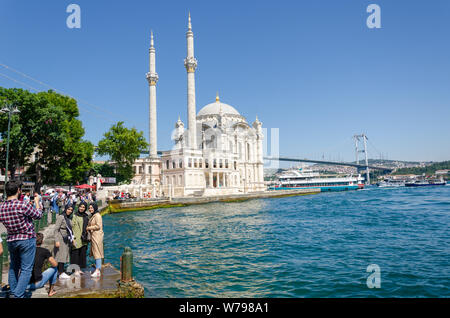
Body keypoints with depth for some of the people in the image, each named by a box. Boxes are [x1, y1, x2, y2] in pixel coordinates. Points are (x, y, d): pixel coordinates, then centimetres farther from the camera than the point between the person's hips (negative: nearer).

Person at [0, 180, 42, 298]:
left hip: (11, 240, 6)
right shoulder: (23, 205, -22)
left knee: (13, 267, 21)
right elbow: (39, 215, -7)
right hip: (27, 240, -6)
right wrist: (36, 202, 7)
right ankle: (18, 295, -3)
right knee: (26, 269, 1)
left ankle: (13, 292, 28)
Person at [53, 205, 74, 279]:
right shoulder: (61, 217, -11)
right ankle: (61, 273, 0)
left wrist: (72, 238, 16)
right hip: (61, 239, -8)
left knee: (65, 255, 10)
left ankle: (61, 271, 18)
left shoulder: (69, 218, 12)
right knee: (61, 255, -5)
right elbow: (56, 229, -15)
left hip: (67, 239, 8)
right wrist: (57, 240, -20)